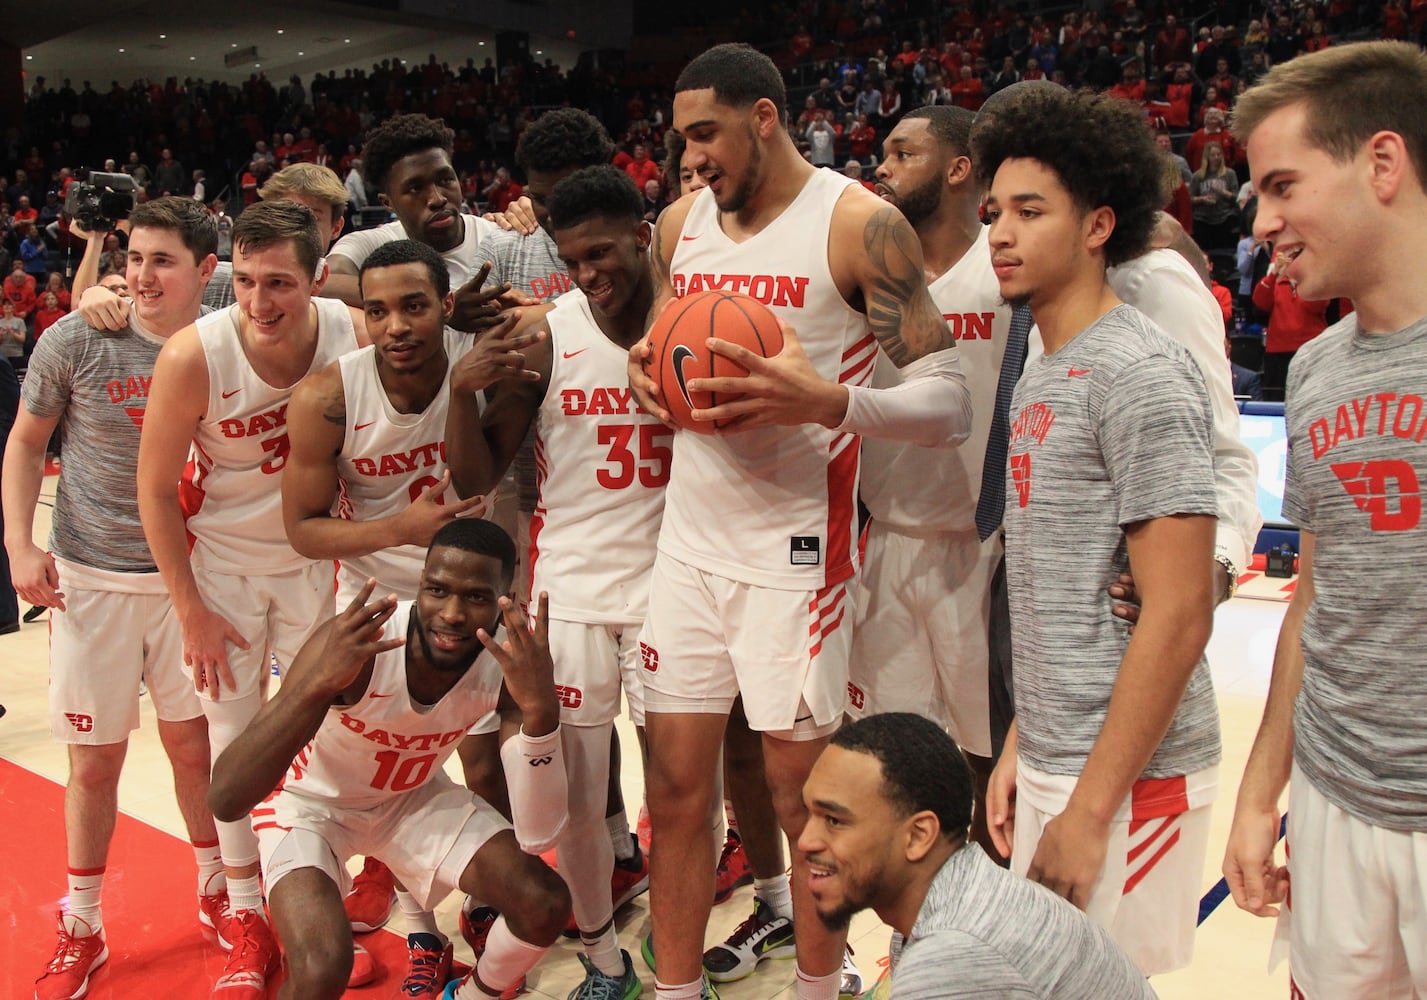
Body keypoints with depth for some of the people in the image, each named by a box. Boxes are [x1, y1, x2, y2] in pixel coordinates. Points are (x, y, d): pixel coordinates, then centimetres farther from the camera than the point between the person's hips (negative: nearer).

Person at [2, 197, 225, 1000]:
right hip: (91, 578, -1)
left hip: (188, 575, 1)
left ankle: (217, 891, 33)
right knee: (95, 760, 7)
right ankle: (82, 931, 25)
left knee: (194, 745, 11)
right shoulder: (75, 341, -9)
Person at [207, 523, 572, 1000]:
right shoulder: (354, 644, -35)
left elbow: (538, 837, -30)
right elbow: (225, 799, -40)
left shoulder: (510, 666, -26)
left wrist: (541, 710, -46)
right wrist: (320, 682, -54)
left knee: (545, 903, -10)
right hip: (309, 799, -3)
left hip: (412, 794, 4)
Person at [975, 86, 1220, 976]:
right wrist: (1021, 747, 14)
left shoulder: (1139, 375, -16)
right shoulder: (1044, 376, 12)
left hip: (1128, 779, -8)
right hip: (1055, 765, 8)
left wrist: (1090, 810, -19)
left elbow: (1178, 617, -20)